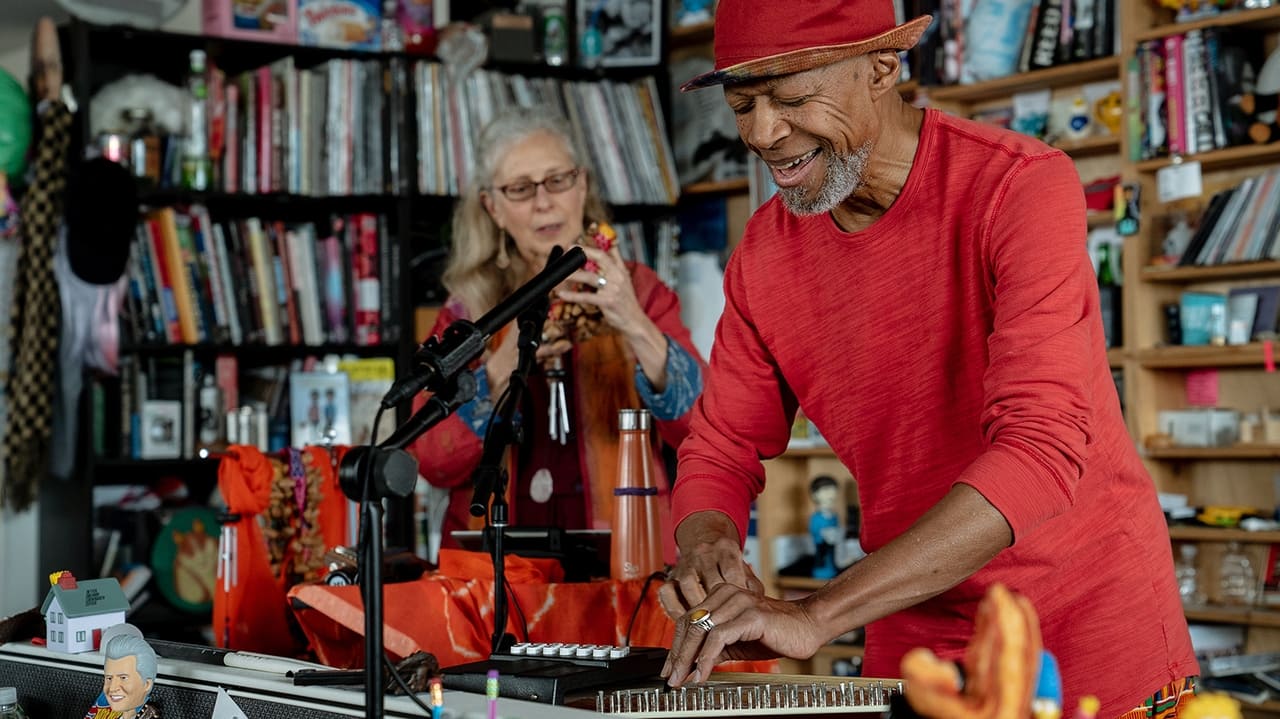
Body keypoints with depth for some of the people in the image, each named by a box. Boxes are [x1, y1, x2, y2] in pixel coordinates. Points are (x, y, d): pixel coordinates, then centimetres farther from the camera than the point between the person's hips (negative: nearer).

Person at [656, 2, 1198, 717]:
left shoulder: (1022, 186, -21)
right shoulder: (764, 253, -3)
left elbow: (1042, 449, -31)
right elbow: (720, 450, 5)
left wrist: (815, 616, -38)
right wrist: (709, 548, -20)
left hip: (1089, 624, -4)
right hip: (914, 639, 4)